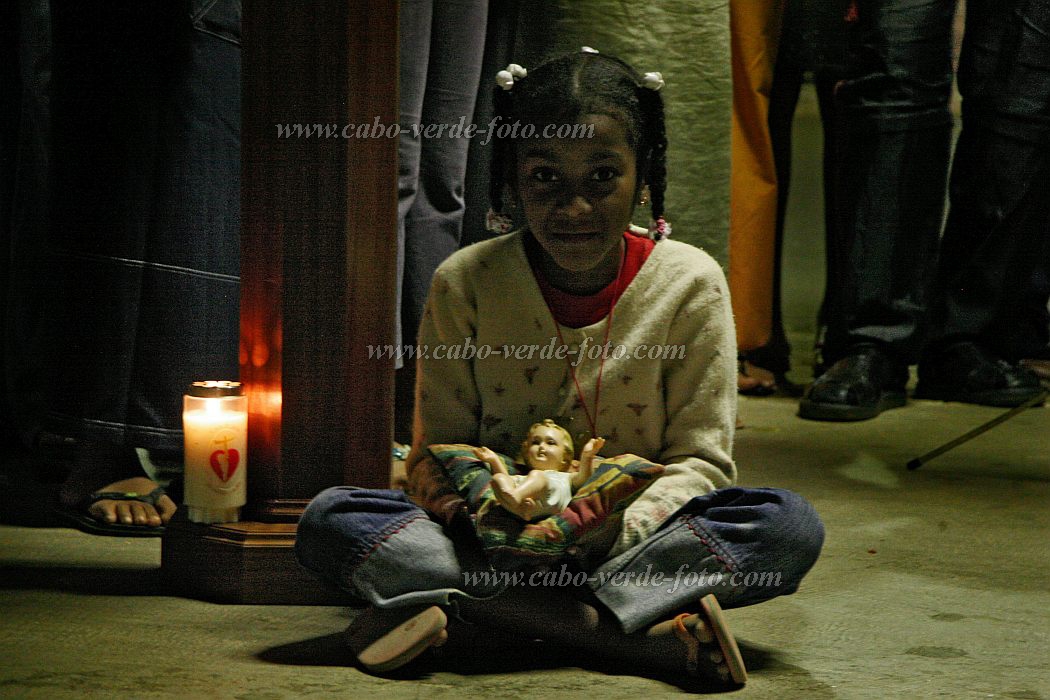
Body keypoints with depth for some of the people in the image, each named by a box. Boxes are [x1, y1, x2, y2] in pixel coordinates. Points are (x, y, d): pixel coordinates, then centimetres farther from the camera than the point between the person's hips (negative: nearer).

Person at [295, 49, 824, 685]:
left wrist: (618, 527, -26)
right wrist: (467, 507, -25)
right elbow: (436, 452, 0)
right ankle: (649, 628, -34)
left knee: (791, 525, -28)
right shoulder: (466, 282, -3)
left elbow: (700, 460, -5)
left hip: (630, 538, 0)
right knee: (329, 519, -25)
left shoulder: (690, 284, -5)